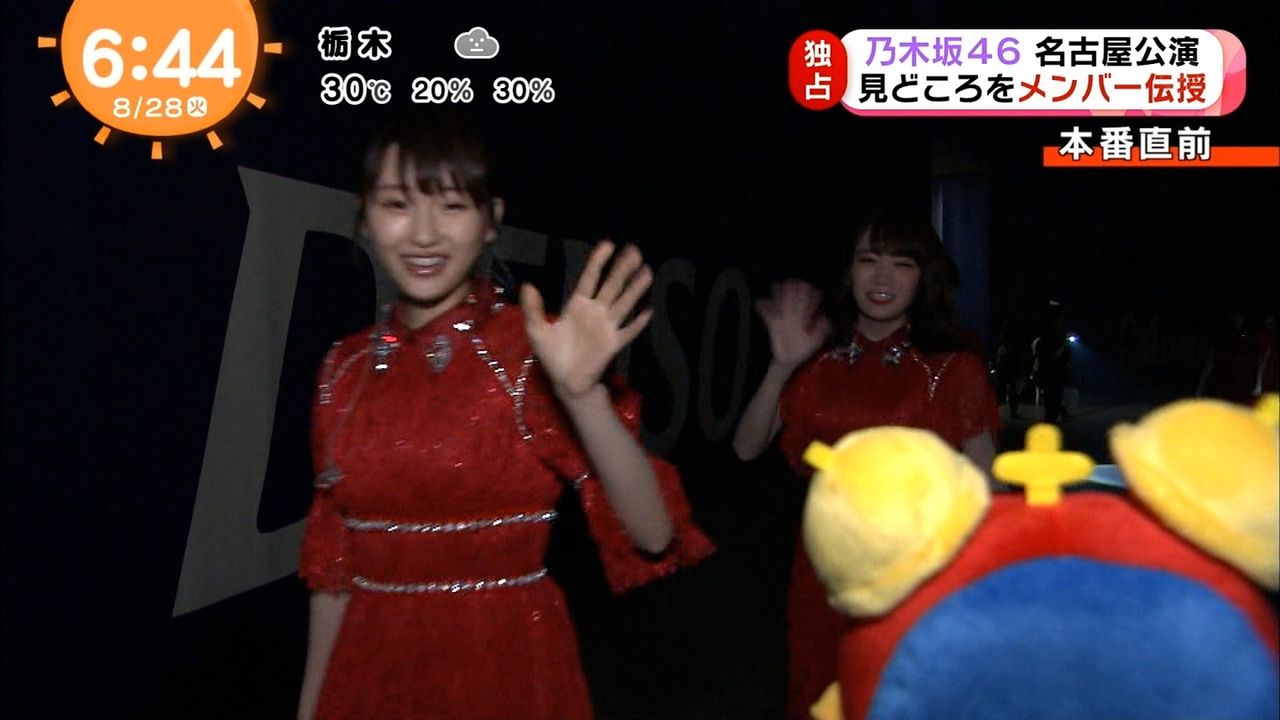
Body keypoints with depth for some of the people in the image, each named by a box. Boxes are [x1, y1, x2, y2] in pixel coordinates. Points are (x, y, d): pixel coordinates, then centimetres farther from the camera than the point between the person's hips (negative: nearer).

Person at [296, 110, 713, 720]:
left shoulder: (534, 352, -14)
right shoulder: (346, 368, 0)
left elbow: (652, 537, -22)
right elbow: (334, 562, 8)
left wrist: (582, 395, -35)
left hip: (507, 668, -4)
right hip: (369, 670, 4)